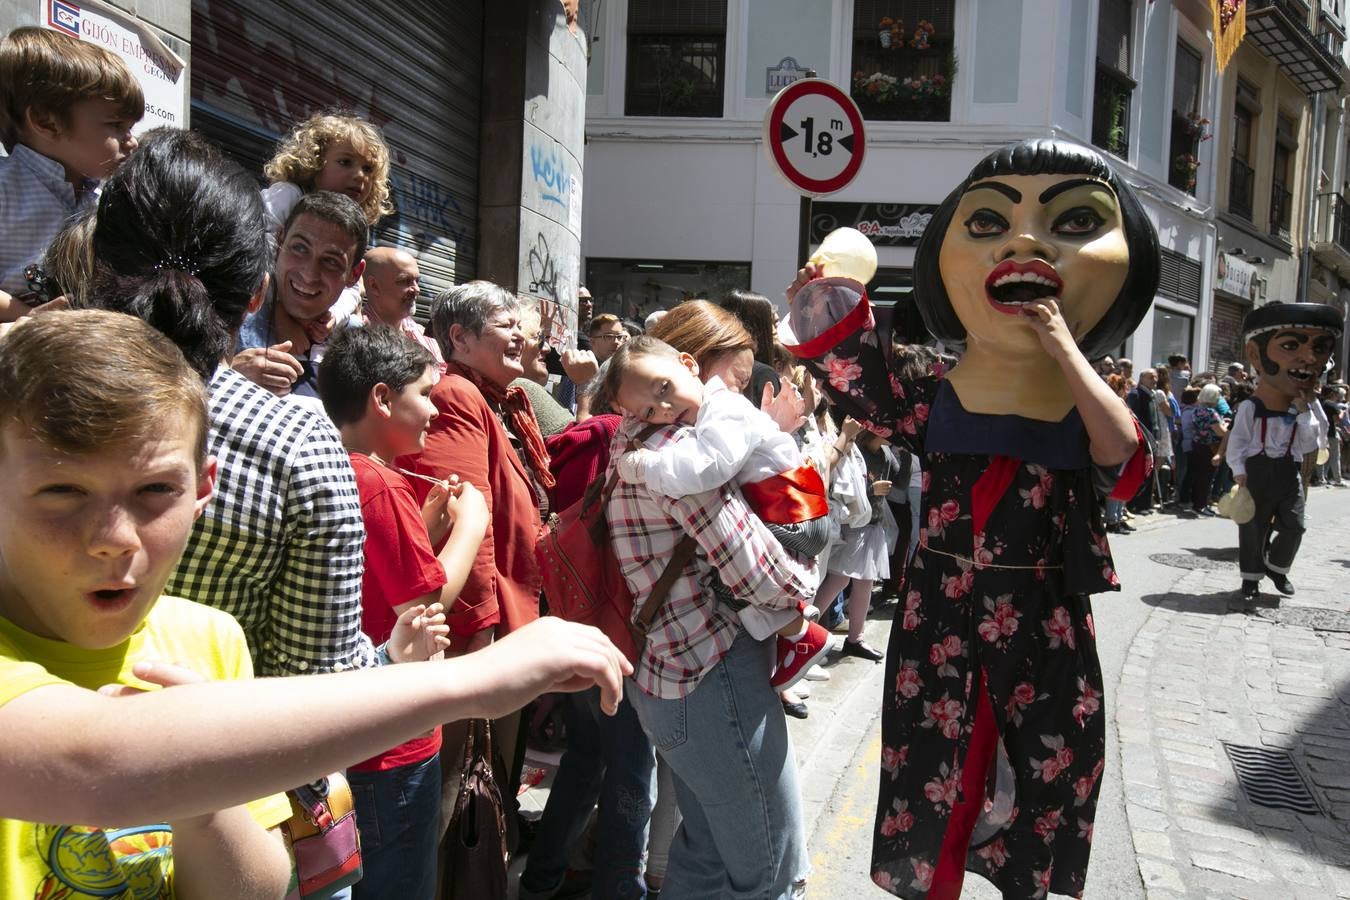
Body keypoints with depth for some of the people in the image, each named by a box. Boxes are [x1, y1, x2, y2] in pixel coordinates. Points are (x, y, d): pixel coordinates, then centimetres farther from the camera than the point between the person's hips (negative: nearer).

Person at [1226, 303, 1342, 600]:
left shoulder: (1304, 411, 4)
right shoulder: (1249, 407, -9)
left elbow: (1308, 447, -4)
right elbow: (1237, 442, -6)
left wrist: (1303, 411, -11)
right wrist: (1239, 472, -15)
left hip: (1289, 475, 4)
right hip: (1257, 474, -4)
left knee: (1294, 525, 1)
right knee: (1253, 528, 2)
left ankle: (1277, 567, 24)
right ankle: (1251, 576, 15)